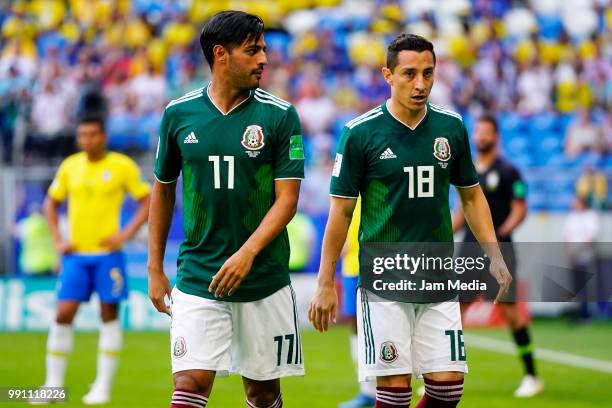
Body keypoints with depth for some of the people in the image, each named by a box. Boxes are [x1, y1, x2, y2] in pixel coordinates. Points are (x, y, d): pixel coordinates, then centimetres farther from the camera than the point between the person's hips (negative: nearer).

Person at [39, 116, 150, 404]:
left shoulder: (122, 166, -3)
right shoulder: (70, 166, 7)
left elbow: (148, 202, -1)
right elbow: (51, 203, 18)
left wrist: (125, 235, -11)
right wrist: (57, 240, 5)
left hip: (107, 254, -3)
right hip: (75, 254, 3)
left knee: (109, 314, 0)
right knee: (63, 314, -3)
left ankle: (103, 387, 6)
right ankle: (53, 384, 4)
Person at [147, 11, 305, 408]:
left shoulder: (280, 115, -3)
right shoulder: (180, 113, 2)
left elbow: (287, 199, -7)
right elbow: (164, 189, 14)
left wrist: (247, 253, -22)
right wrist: (155, 269, 12)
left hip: (265, 281, 0)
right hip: (197, 278, 0)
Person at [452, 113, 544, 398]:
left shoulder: (507, 171, -4)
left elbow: (520, 209, -8)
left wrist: (501, 234, -22)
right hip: (470, 251, 5)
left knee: (509, 310, -6)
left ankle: (531, 376, 3)